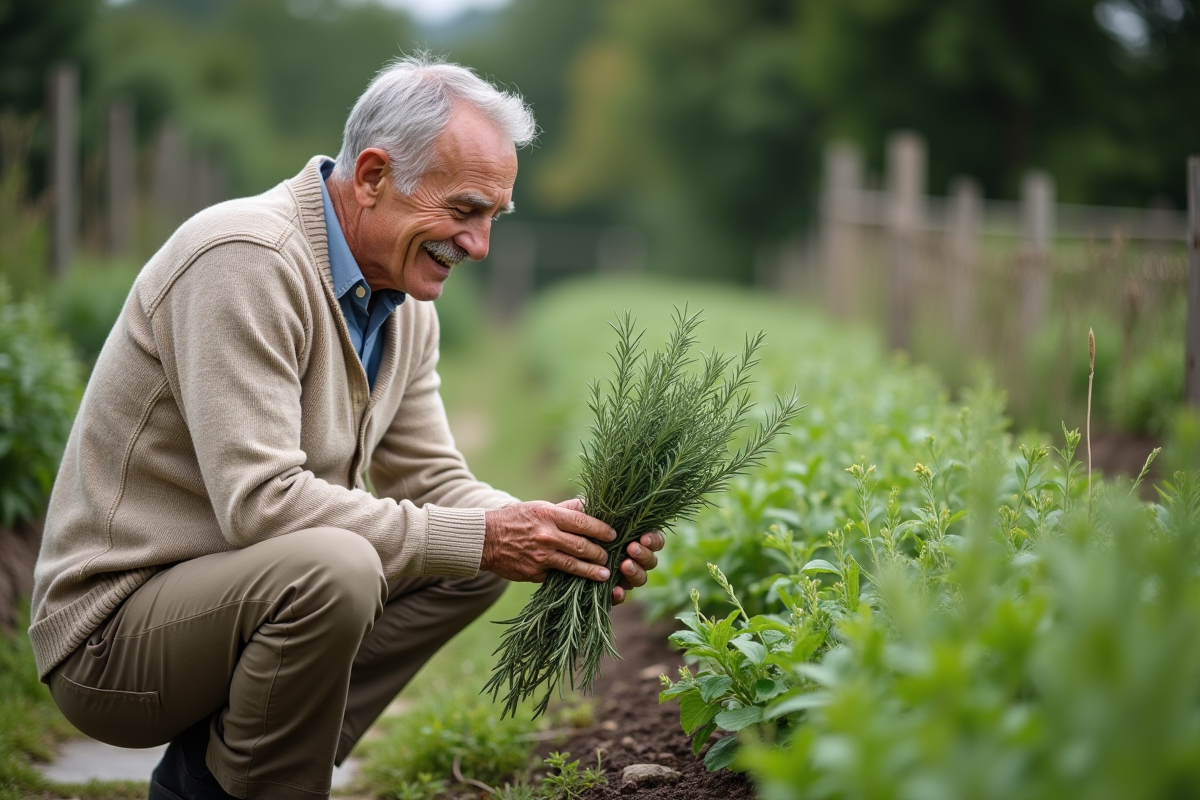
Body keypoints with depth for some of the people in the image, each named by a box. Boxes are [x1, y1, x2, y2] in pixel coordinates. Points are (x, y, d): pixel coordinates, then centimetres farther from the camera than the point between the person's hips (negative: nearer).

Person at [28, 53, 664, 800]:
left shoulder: (406, 304, 8)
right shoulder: (245, 260, -22)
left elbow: (431, 482, 10)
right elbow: (260, 502, -29)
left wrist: (555, 536, -10)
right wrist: (478, 537, -27)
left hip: (245, 589, 10)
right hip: (113, 626, -10)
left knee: (478, 558, 3)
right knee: (332, 567, -34)